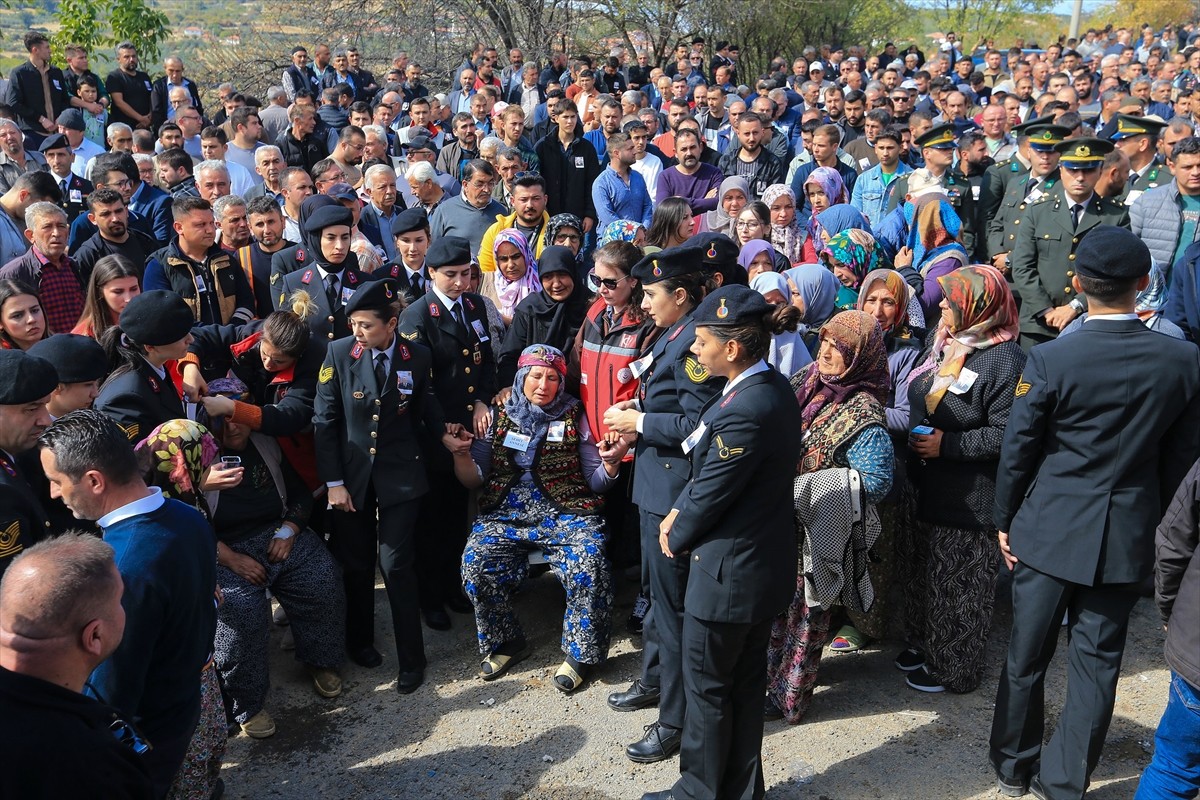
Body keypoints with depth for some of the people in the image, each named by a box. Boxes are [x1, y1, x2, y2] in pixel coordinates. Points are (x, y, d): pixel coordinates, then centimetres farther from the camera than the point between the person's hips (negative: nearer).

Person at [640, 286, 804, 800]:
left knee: (706, 688, 11)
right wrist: (680, 510, 0)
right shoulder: (773, 387, 1)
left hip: (729, 573, -9)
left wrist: (676, 539, -2)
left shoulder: (744, 413, -30)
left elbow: (711, 497, -20)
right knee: (747, 683, 21)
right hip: (764, 564, 9)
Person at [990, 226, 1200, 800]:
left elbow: (1017, 451, -9)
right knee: (1097, 662, 14)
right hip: (1128, 536, 2)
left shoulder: (1051, 359, -16)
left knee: (1027, 655, 14)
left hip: (1049, 530, -2)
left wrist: (1005, 521, 4)